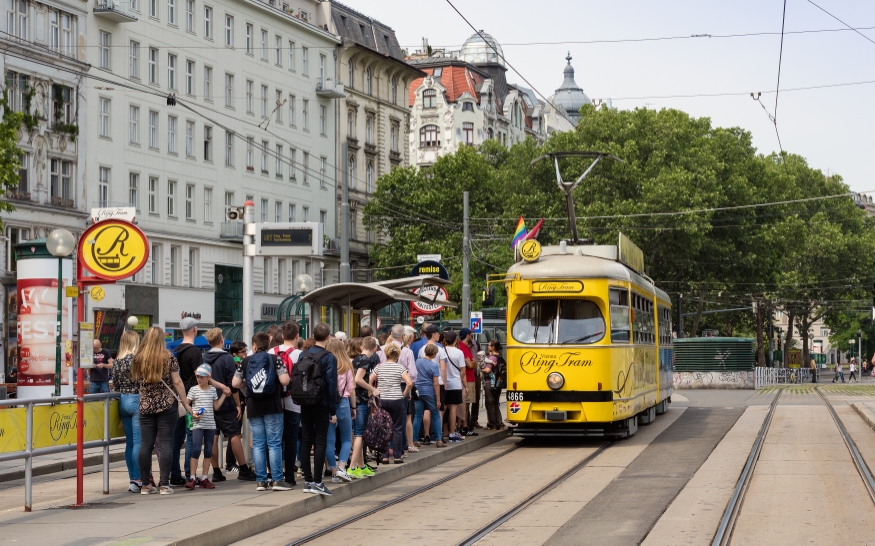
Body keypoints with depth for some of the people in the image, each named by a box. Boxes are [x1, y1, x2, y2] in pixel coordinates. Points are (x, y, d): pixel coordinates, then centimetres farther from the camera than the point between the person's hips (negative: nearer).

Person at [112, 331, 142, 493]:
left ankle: (133, 479, 13)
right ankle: (137, 479, -9)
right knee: (139, 441, -6)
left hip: (122, 401, 7)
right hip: (136, 400, -7)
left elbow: (115, 385, 12)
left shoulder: (117, 361, 8)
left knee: (129, 442, 11)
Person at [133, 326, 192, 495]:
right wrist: (186, 404, 0)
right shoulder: (169, 357, -3)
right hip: (167, 405, -2)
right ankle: (164, 484, -5)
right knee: (165, 444, -2)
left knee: (146, 445, 5)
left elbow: (135, 379, 12)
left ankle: (145, 485, 9)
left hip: (146, 406, 2)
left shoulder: (138, 359, 2)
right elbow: (177, 382, -4)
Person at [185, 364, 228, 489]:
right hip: (197, 424, -4)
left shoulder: (212, 390, 9)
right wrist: (192, 413, -13)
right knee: (196, 450, -11)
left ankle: (204, 478, 12)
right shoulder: (193, 390, 0)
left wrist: (224, 394, 11)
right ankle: (192, 478, -8)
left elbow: (216, 407, 13)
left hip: (210, 425, 4)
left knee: (208, 451, 6)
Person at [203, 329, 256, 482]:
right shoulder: (227, 359, -10)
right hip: (225, 405, -5)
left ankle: (216, 472, 8)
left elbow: (200, 381, 8)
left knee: (213, 437, 7)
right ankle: (243, 470, 1)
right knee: (235, 436, 0)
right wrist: (238, 405, -5)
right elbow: (233, 385, -12)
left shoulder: (203, 359, 4)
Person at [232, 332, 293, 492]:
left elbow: (235, 384, 4)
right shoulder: (274, 359, -3)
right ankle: (277, 480, -2)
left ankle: (260, 480, 5)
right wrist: (283, 373, 10)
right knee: (274, 444, 0)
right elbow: (284, 381, -12)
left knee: (258, 444, 6)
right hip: (272, 407, -2)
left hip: (253, 407, 2)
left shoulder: (245, 362, 4)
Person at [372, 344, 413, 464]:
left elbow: (369, 381, -2)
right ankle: (397, 456, 7)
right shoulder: (399, 367, -4)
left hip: (382, 400, 2)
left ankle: (384, 456, 6)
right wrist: (404, 394, -1)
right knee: (397, 429, 6)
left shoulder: (379, 367, 4)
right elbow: (409, 383, -14)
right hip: (396, 400, -2)